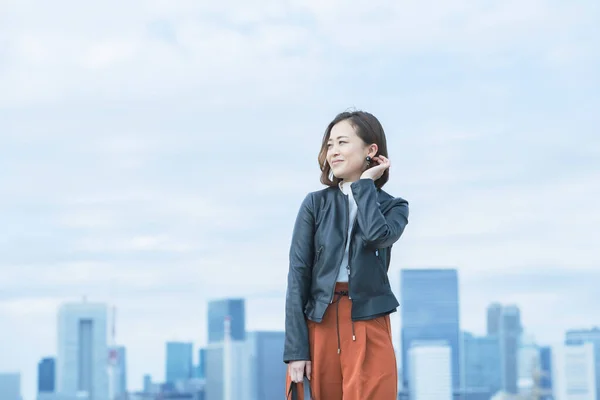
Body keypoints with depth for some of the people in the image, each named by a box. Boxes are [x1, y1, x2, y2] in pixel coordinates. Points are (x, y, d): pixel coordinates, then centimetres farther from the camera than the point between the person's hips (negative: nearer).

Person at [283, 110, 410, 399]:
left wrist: (365, 183, -5)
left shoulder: (393, 207, 6)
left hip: (369, 330, 0)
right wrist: (296, 348, -10)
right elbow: (298, 273, -1)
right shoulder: (315, 203, 5)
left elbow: (378, 236, -19)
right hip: (318, 325, 0)